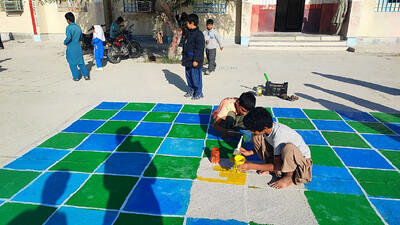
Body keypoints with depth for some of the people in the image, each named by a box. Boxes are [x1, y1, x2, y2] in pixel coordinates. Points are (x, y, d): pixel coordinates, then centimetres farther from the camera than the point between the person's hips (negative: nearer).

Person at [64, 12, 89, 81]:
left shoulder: (69, 27, -14)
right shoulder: (78, 27, 4)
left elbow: (69, 37, -24)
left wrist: (65, 42, -6)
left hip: (71, 48, -5)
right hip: (78, 47, 5)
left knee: (72, 63, 7)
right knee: (80, 62, 12)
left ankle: (76, 77, 12)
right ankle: (86, 75, 9)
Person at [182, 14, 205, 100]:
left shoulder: (198, 34, -16)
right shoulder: (189, 33, 14)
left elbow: (199, 49, -19)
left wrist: (196, 60, -21)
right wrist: (184, 57, 22)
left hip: (194, 61, -9)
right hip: (188, 60, 9)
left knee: (196, 76, -3)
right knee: (188, 74, 15)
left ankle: (198, 93, 10)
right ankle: (191, 90, 30)